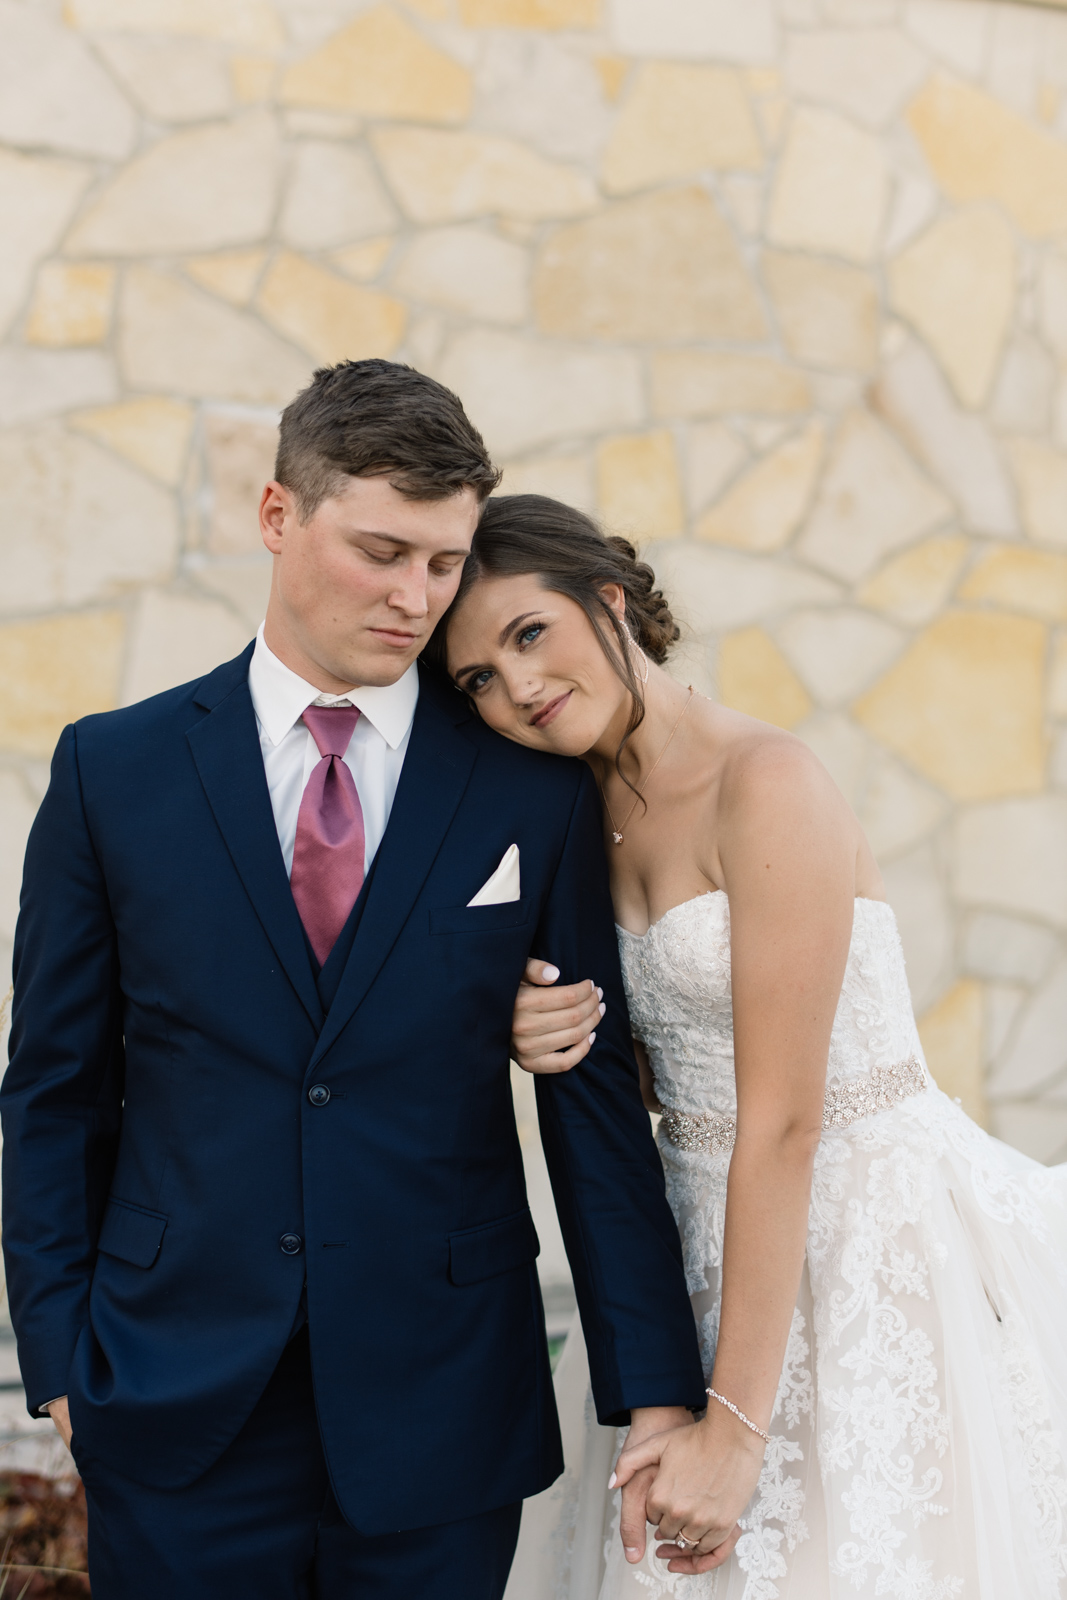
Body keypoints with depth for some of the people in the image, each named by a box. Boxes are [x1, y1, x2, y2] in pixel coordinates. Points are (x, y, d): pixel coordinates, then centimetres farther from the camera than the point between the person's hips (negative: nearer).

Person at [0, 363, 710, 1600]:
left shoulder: (535, 789, 0)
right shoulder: (113, 772, 1)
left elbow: (594, 1094, 1)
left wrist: (654, 1391, -2)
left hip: (444, 1410, 0)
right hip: (179, 1408, 0)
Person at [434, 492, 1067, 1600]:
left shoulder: (764, 781, -19)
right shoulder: (589, 814, 6)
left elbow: (784, 1119, -21)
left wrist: (735, 1425, -20)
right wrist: (554, 1044, -8)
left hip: (871, 1243, -7)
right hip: (714, 1244, 7)